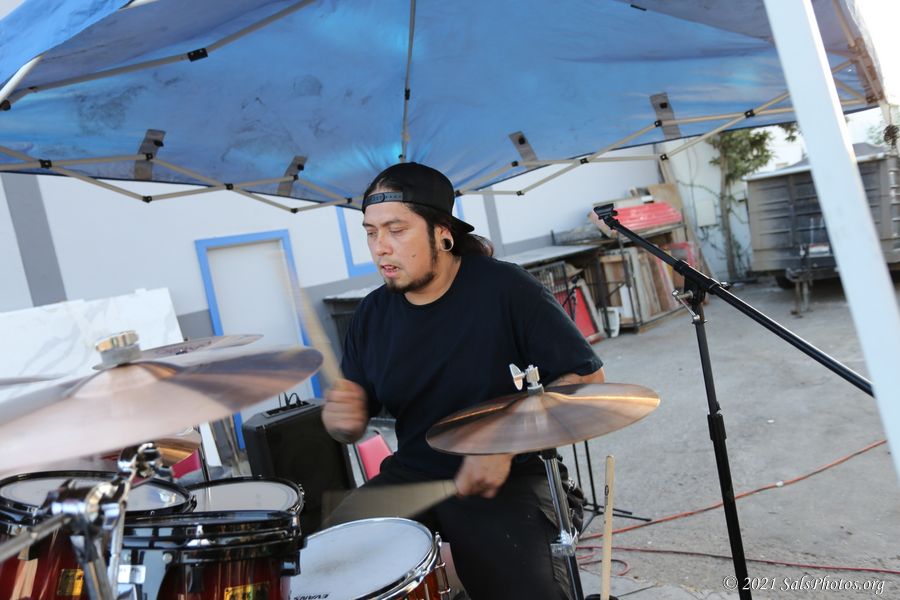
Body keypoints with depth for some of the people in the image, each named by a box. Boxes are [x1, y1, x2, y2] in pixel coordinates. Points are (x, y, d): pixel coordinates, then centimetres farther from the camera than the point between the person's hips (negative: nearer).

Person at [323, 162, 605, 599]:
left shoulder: (504, 288, -14)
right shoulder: (372, 314, 1)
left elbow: (587, 379, -12)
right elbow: (351, 423, 10)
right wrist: (342, 416, -16)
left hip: (507, 477, -4)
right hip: (409, 475, 5)